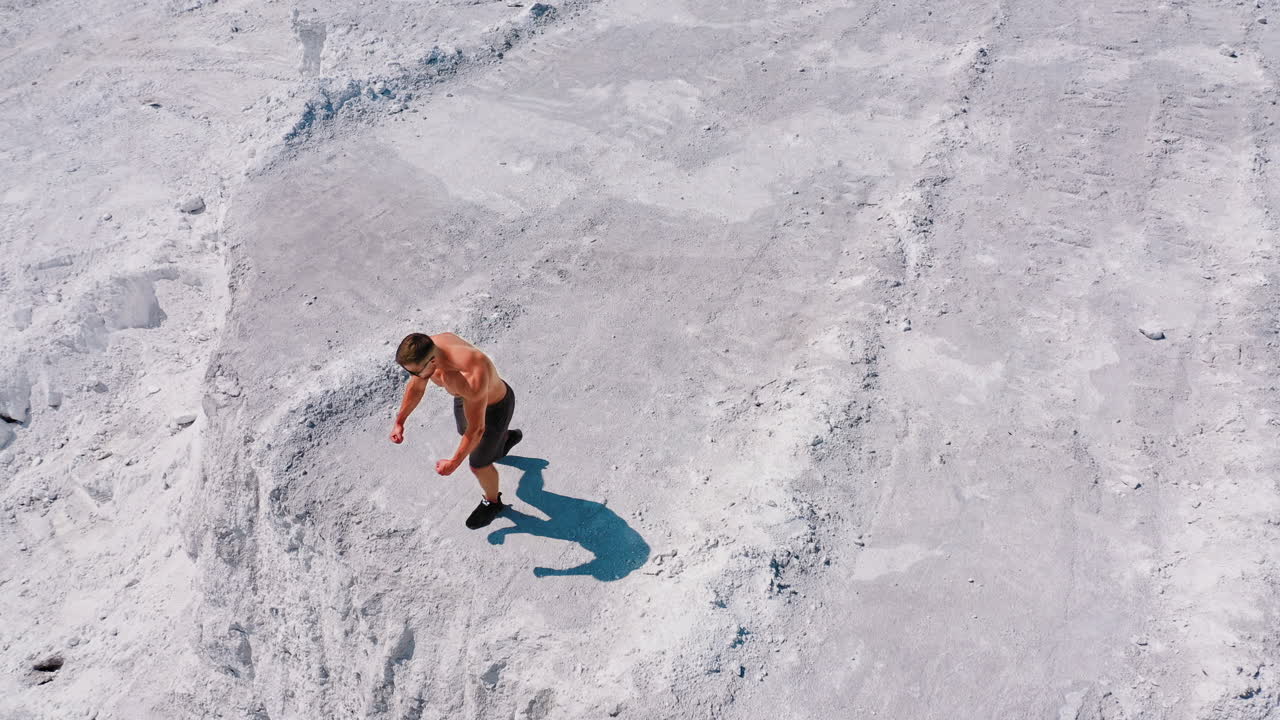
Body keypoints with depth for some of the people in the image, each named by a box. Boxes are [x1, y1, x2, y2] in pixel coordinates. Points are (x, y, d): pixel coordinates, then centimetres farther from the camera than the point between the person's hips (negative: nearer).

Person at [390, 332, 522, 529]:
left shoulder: (471, 378, -47)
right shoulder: (427, 349, -26)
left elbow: (476, 428, -34)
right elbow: (415, 386, -4)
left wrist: (454, 463, -24)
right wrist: (399, 422, -5)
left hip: (493, 407, -7)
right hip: (466, 397, 7)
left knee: (479, 465, 12)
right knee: (464, 432, 34)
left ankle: (492, 502, 45)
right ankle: (507, 437, 65)